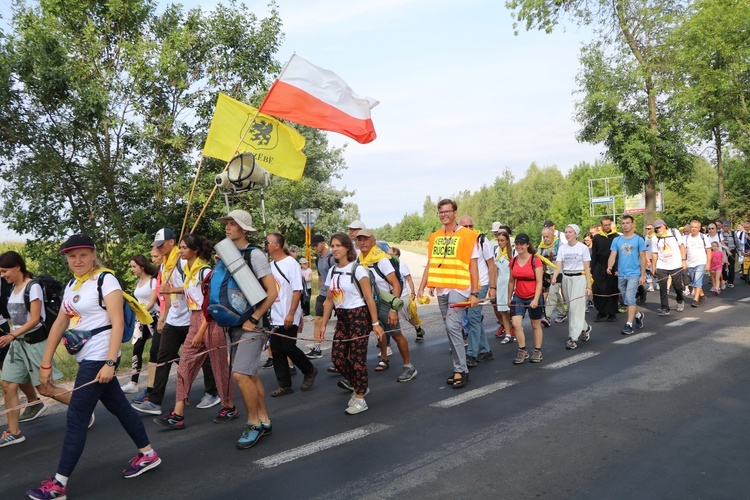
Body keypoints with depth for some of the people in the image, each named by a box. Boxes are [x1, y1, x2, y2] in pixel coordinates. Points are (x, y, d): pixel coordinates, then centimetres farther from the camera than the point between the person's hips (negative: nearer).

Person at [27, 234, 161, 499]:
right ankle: (147, 454, 29)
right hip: (87, 358, 8)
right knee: (119, 407, 15)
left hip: (99, 358, -8)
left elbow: (118, 322, -19)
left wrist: (110, 363, -24)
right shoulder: (71, 285, 12)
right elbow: (59, 324, 14)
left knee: (76, 418, -4)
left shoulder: (105, 280, -12)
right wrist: (46, 363, 11)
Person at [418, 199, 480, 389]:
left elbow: (473, 266, -4)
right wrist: (422, 287, 6)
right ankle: (459, 367, 20)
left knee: (452, 326, -15)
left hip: (459, 288, -5)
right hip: (441, 289, 6)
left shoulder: (467, 235, -4)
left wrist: (474, 293, -8)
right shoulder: (434, 237, 10)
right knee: (451, 329, 10)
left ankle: (461, 370, -5)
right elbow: (430, 264, 13)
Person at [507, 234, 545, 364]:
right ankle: (522, 351, 8)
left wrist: (536, 299, -20)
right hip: (518, 298, 4)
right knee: (516, 324, -7)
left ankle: (537, 352, 23)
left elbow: (539, 282, -12)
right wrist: (509, 298, 12)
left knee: (536, 326, 10)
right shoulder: (513, 261, 3)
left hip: (533, 298, -3)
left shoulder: (535, 260, -10)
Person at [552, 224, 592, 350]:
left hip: (579, 278, -4)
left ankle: (573, 338, -4)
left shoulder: (583, 248, -5)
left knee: (575, 308, -9)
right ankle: (585, 328, 35)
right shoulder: (562, 248, 4)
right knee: (572, 307, 11)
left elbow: (587, 269, -5)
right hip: (566, 279, 4)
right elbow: (558, 266, -3)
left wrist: (589, 286, -9)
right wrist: (554, 277, -23)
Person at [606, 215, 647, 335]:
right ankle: (638, 315, 40)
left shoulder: (639, 240, -3)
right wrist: (609, 267, -25)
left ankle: (629, 325, -9)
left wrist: (643, 275, -6)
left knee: (629, 298, -13)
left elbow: (642, 258, -2)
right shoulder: (616, 240, 5)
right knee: (625, 300, 15)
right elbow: (613, 255, -4)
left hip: (634, 274, -4)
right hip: (621, 275, 4)